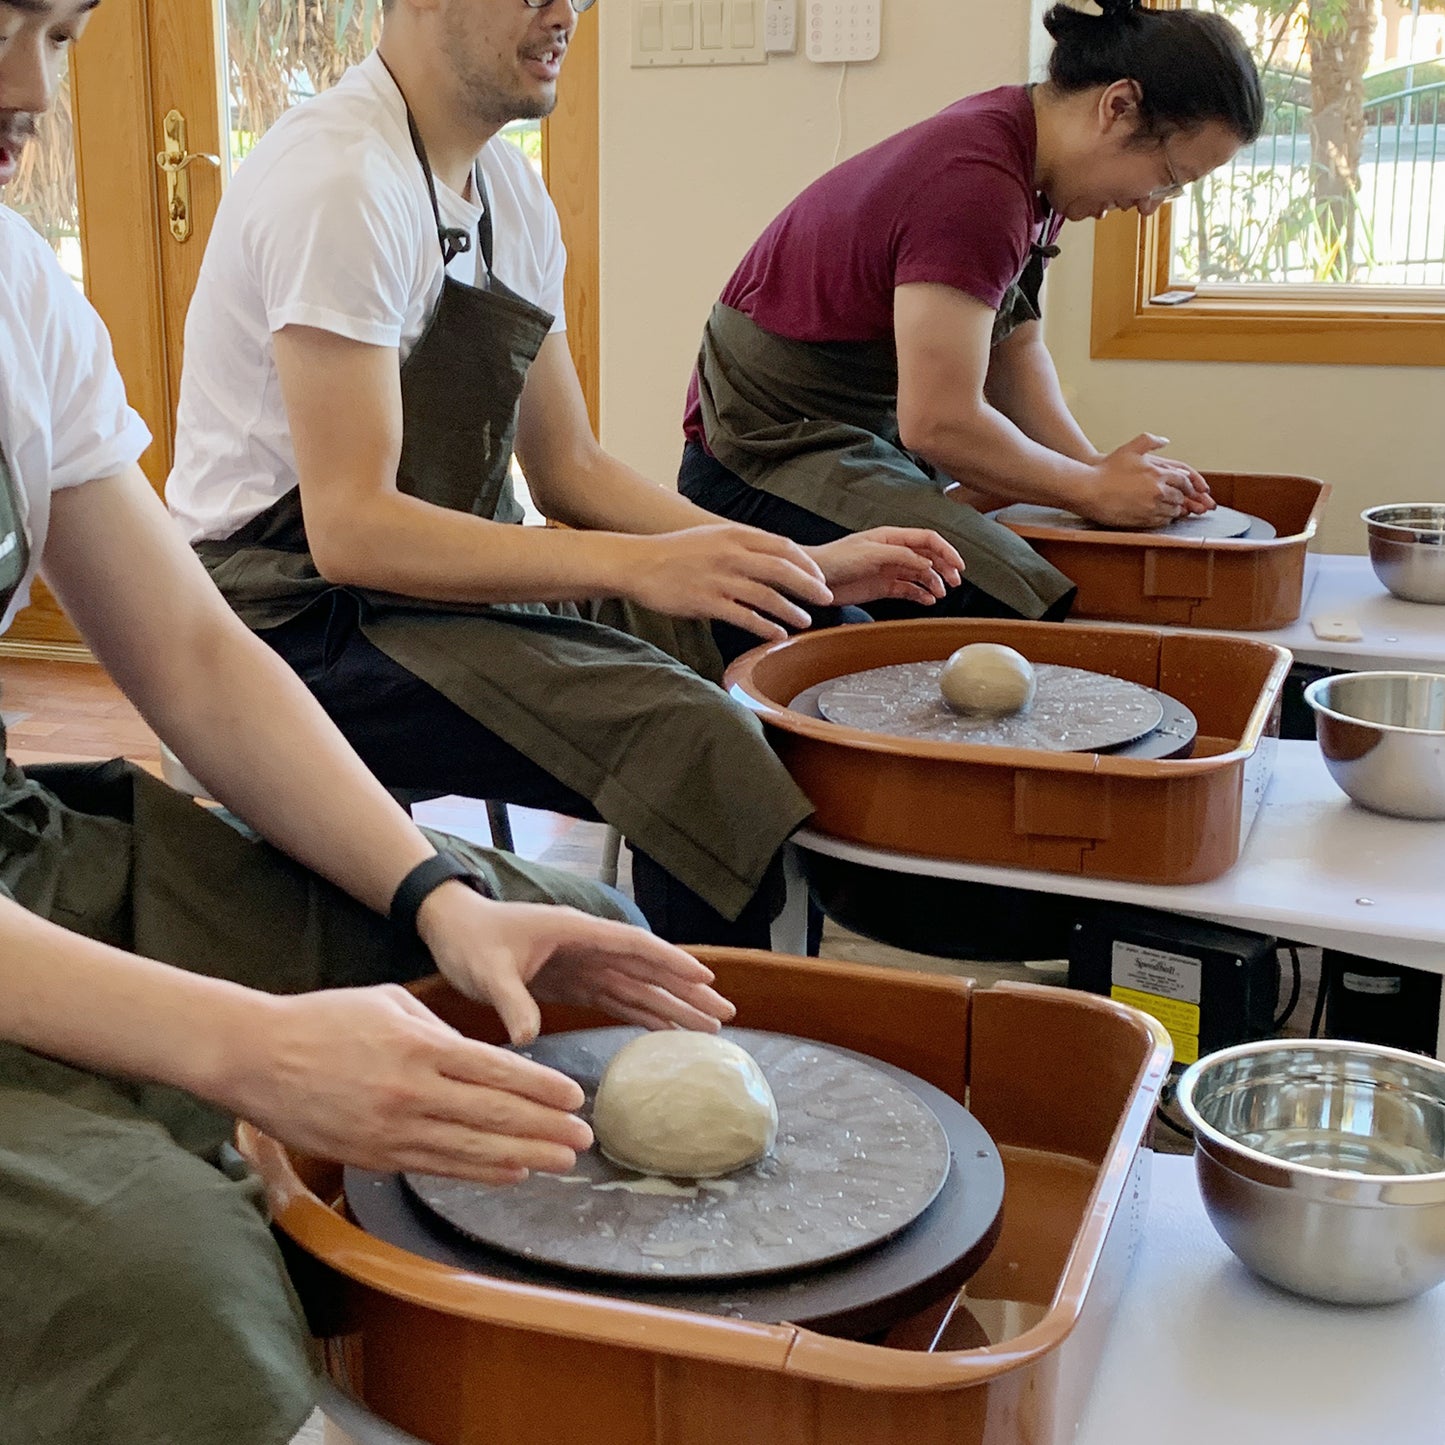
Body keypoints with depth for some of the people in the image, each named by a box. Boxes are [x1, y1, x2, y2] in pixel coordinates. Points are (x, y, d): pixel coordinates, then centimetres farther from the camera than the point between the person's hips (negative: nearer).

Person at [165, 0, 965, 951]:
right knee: (692, 740, -28)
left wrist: (807, 571, 2)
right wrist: (641, 566, -30)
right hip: (300, 608, -9)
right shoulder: (341, 177, -18)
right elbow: (350, 528, -25)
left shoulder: (514, 192, 9)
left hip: (451, 575, 9)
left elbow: (570, 469, 13)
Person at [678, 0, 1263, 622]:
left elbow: (1016, 348, 11)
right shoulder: (977, 184, -26)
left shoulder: (1019, 151, 5)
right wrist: (1095, 488, -13)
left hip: (873, 439, 10)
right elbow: (938, 423, -26)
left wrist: (1096, 466, -4)